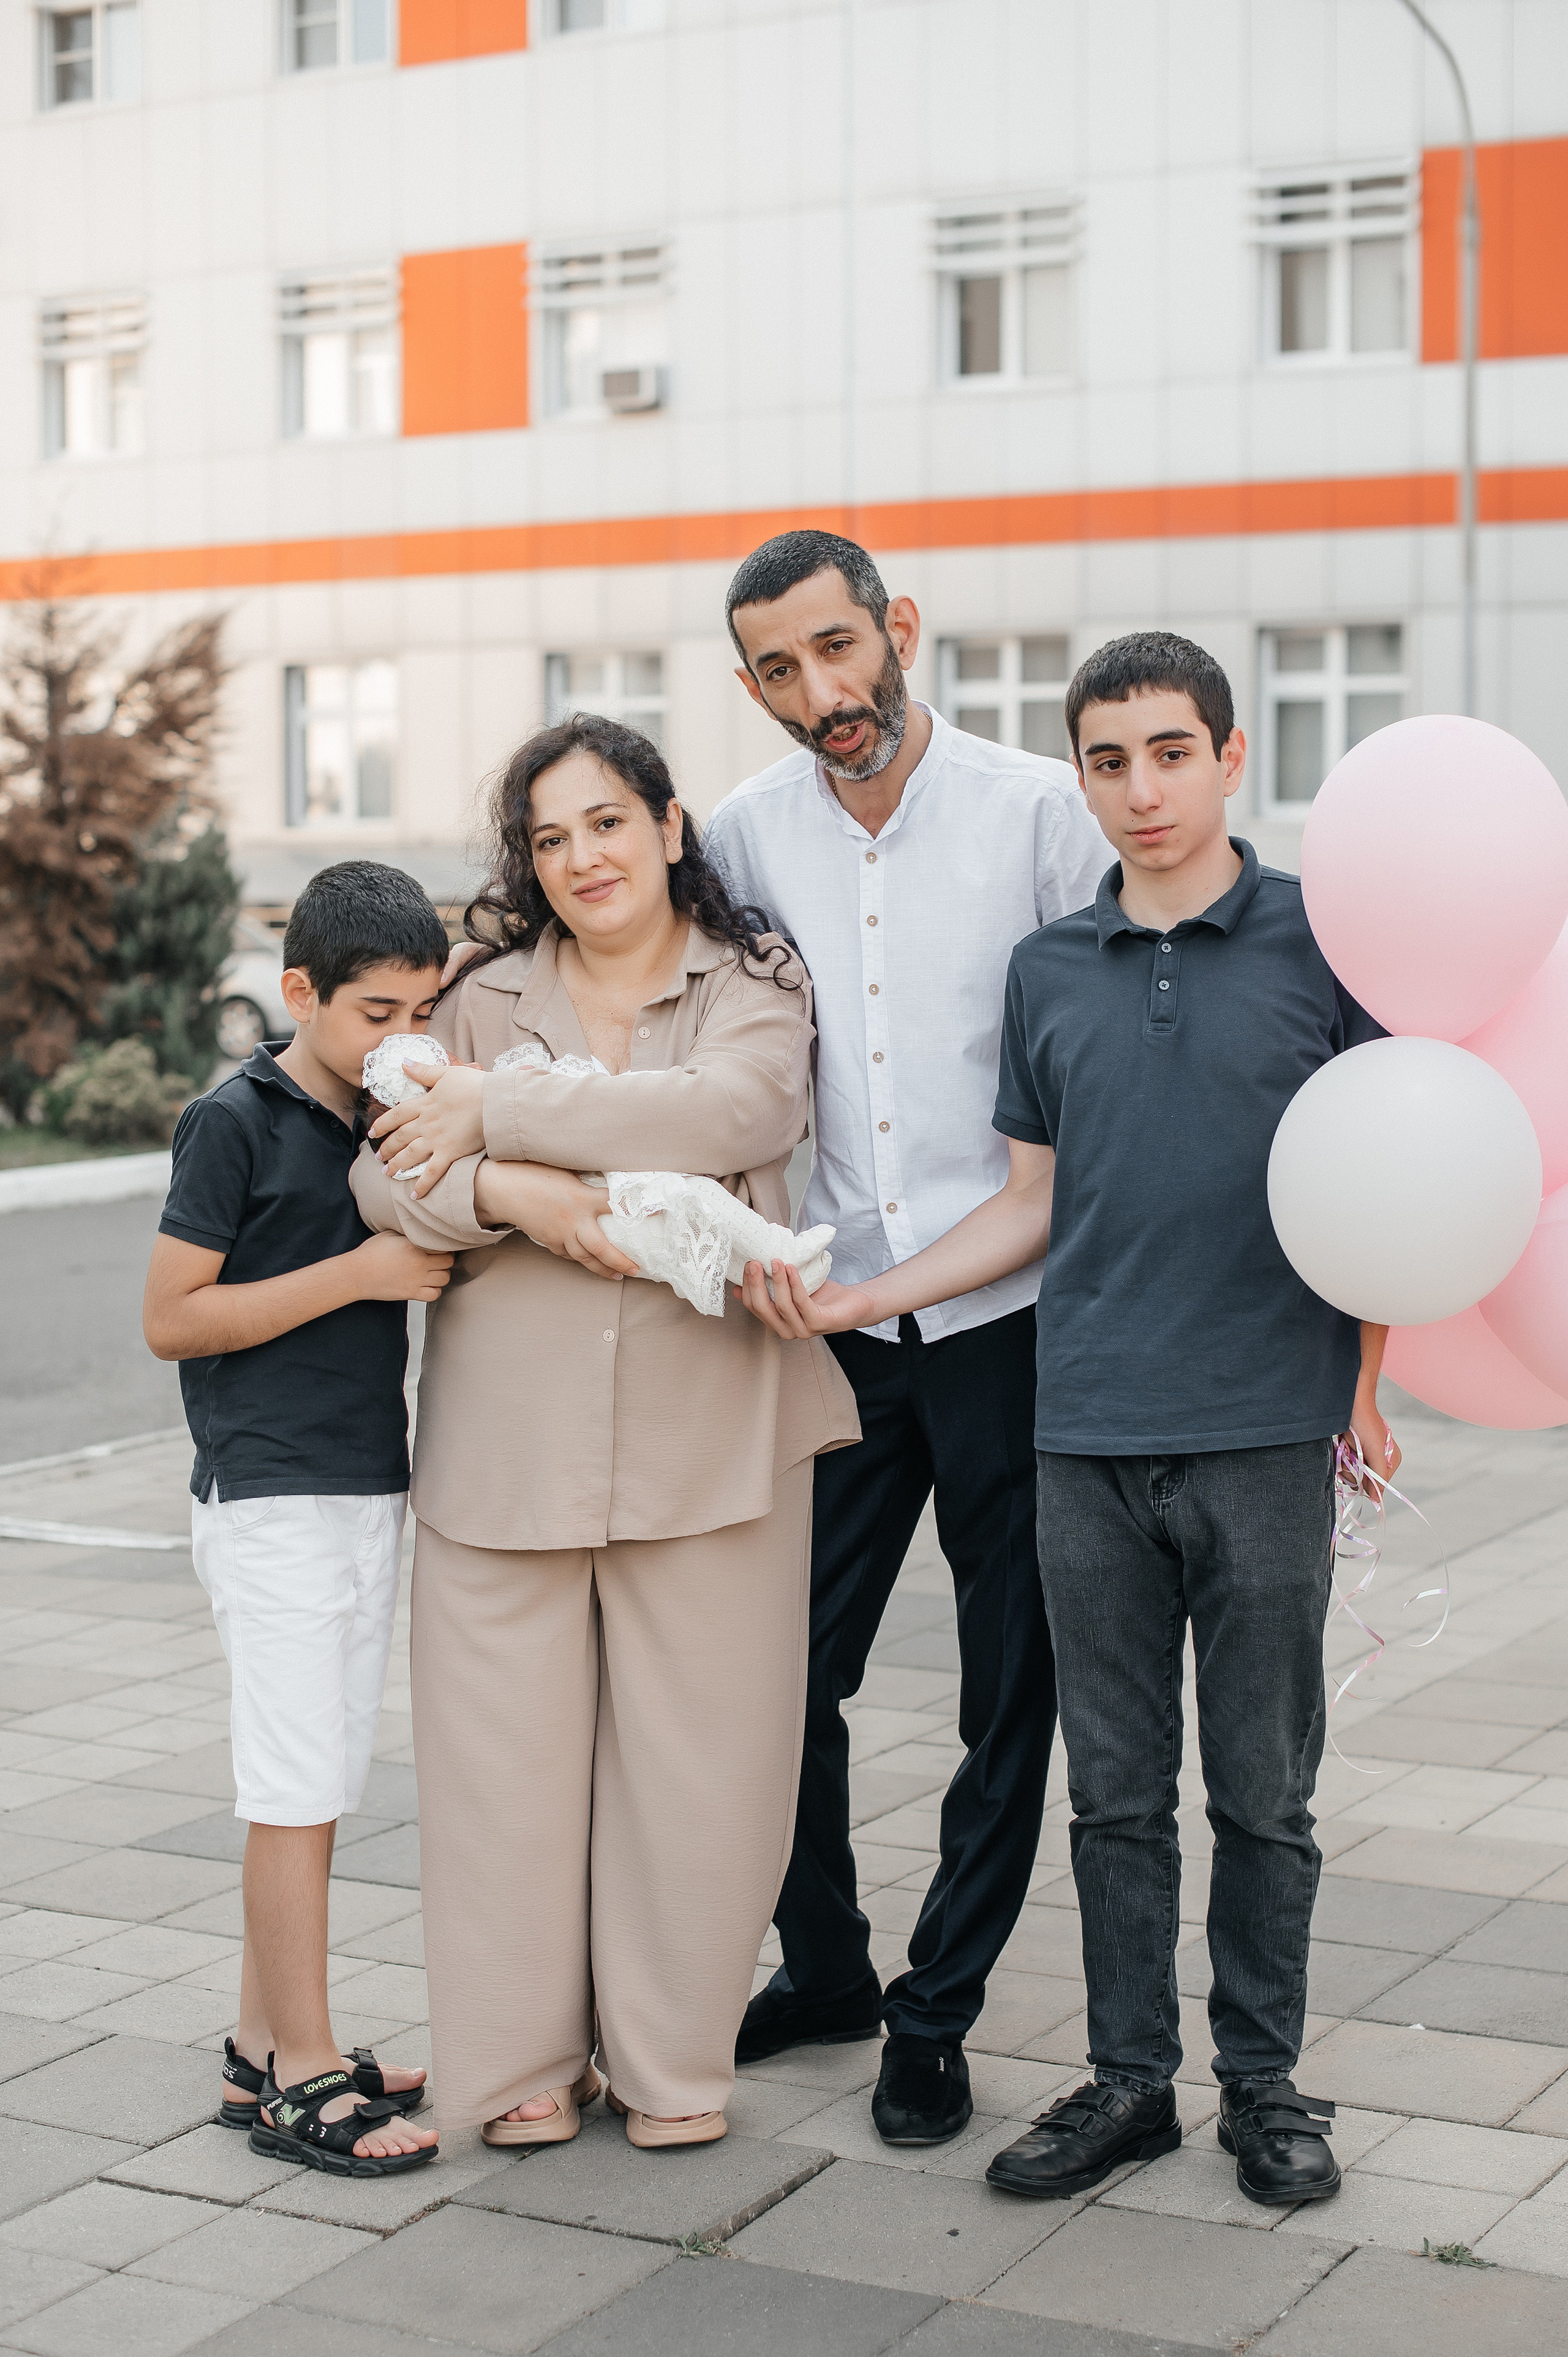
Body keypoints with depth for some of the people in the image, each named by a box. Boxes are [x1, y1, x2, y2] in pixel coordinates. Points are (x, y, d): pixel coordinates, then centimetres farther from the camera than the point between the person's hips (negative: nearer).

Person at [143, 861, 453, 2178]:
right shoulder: (235, 1123, -10)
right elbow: (171, 1318, -13)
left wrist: (438, 1237, 3)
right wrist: (359, 1274, -17)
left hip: (371, 1487, 7)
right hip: (273, 1493, -7)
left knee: (316, 1785, 11)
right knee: (298, 1788, -5)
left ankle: (262, 2049, 21)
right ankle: (305, 2078, 2)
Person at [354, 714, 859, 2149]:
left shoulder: (756, 991, 6)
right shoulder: (488, 1002, 13)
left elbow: (731, 1112, -15)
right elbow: (385, 1179, 3)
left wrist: (499, 1117, -12)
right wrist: (511, 1195, -18)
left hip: (708, 1426, -2)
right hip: (508, 1432, 2)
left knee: (697, 1748, 3)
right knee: (509, 1745, 3)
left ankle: (677, 2059, 19)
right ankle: (523, 2057, 18)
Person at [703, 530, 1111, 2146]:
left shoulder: (1038, 812, -5)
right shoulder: (746, 836, 5)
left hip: (1009, 1318, -3)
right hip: (829, 1323, 3)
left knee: (1010, 1695, 6)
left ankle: (937, 2012, 21)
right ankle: (821, 1968, 30)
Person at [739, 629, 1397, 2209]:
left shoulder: (1323, 939, 0)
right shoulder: (1049, 972, 10)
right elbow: (1034, 1207, 14)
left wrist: (1369, 1384, -1)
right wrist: (854, 1299, 6)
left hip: (1265, 1430, -3)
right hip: (1089, 1436, 3)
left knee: (1263, 1788, 7)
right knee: (1115, 1785, 9)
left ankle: (1264, 2084, 21)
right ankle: (1129, 2077, 22)